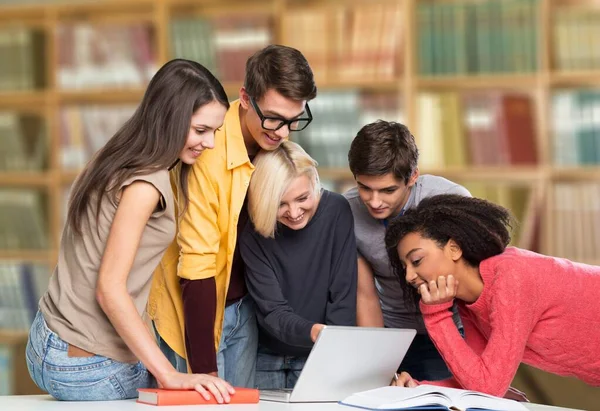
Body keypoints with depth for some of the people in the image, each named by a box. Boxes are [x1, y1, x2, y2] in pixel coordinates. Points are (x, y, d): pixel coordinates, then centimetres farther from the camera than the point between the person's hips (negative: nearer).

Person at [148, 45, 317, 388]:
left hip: (243, 306, 7)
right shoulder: (207, 155, -26)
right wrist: (204, 369, -25)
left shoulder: (276, 145, -4)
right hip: (197, 308, -6)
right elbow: (197, 267, -25)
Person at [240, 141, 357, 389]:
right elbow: (272, 312, -20)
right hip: (266, 357, 0)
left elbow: (343, 295, -15)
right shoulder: (253, 235, -16)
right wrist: (313, 332, -41)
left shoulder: (335, 211, -15)